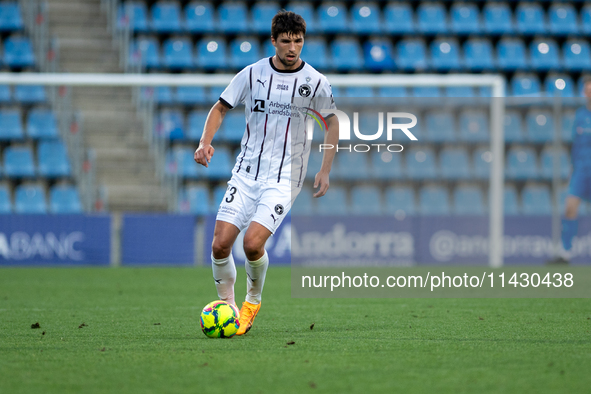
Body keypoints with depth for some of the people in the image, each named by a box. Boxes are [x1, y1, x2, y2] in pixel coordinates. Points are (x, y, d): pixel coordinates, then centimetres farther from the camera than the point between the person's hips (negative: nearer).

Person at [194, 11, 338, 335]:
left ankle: (253, 301, 9)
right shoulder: (252, 74, 1)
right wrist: (205, 142, -6)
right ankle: (226, 306, 12)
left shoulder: (315, 82, -2)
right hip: (246, 172, 2)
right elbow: (221, 107, 11)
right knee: (220, 244, -9)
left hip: (285, 177, -2)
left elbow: (332, 124, 10)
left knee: (253, 243, -20)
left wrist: (325, 170, 1)